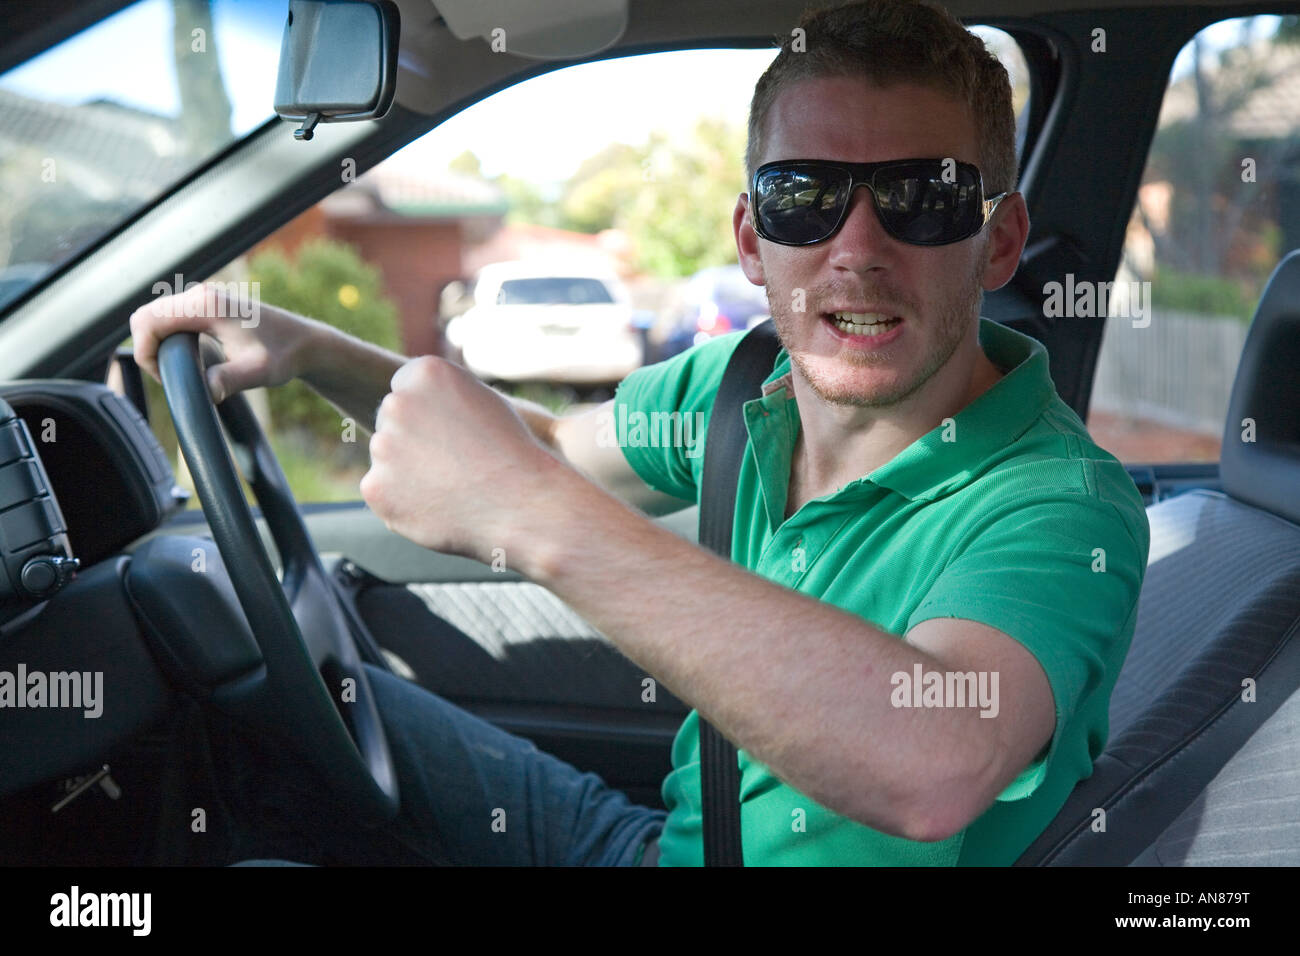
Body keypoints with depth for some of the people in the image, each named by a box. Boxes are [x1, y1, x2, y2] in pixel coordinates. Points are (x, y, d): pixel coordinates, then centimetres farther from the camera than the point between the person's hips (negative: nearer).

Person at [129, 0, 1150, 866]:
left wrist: (534, 513, -46)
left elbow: (933, 765, -47)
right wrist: (308, 348, -1)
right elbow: (552, 444, 14)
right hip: (656, 834, 7)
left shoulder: (1060, 507, -27)